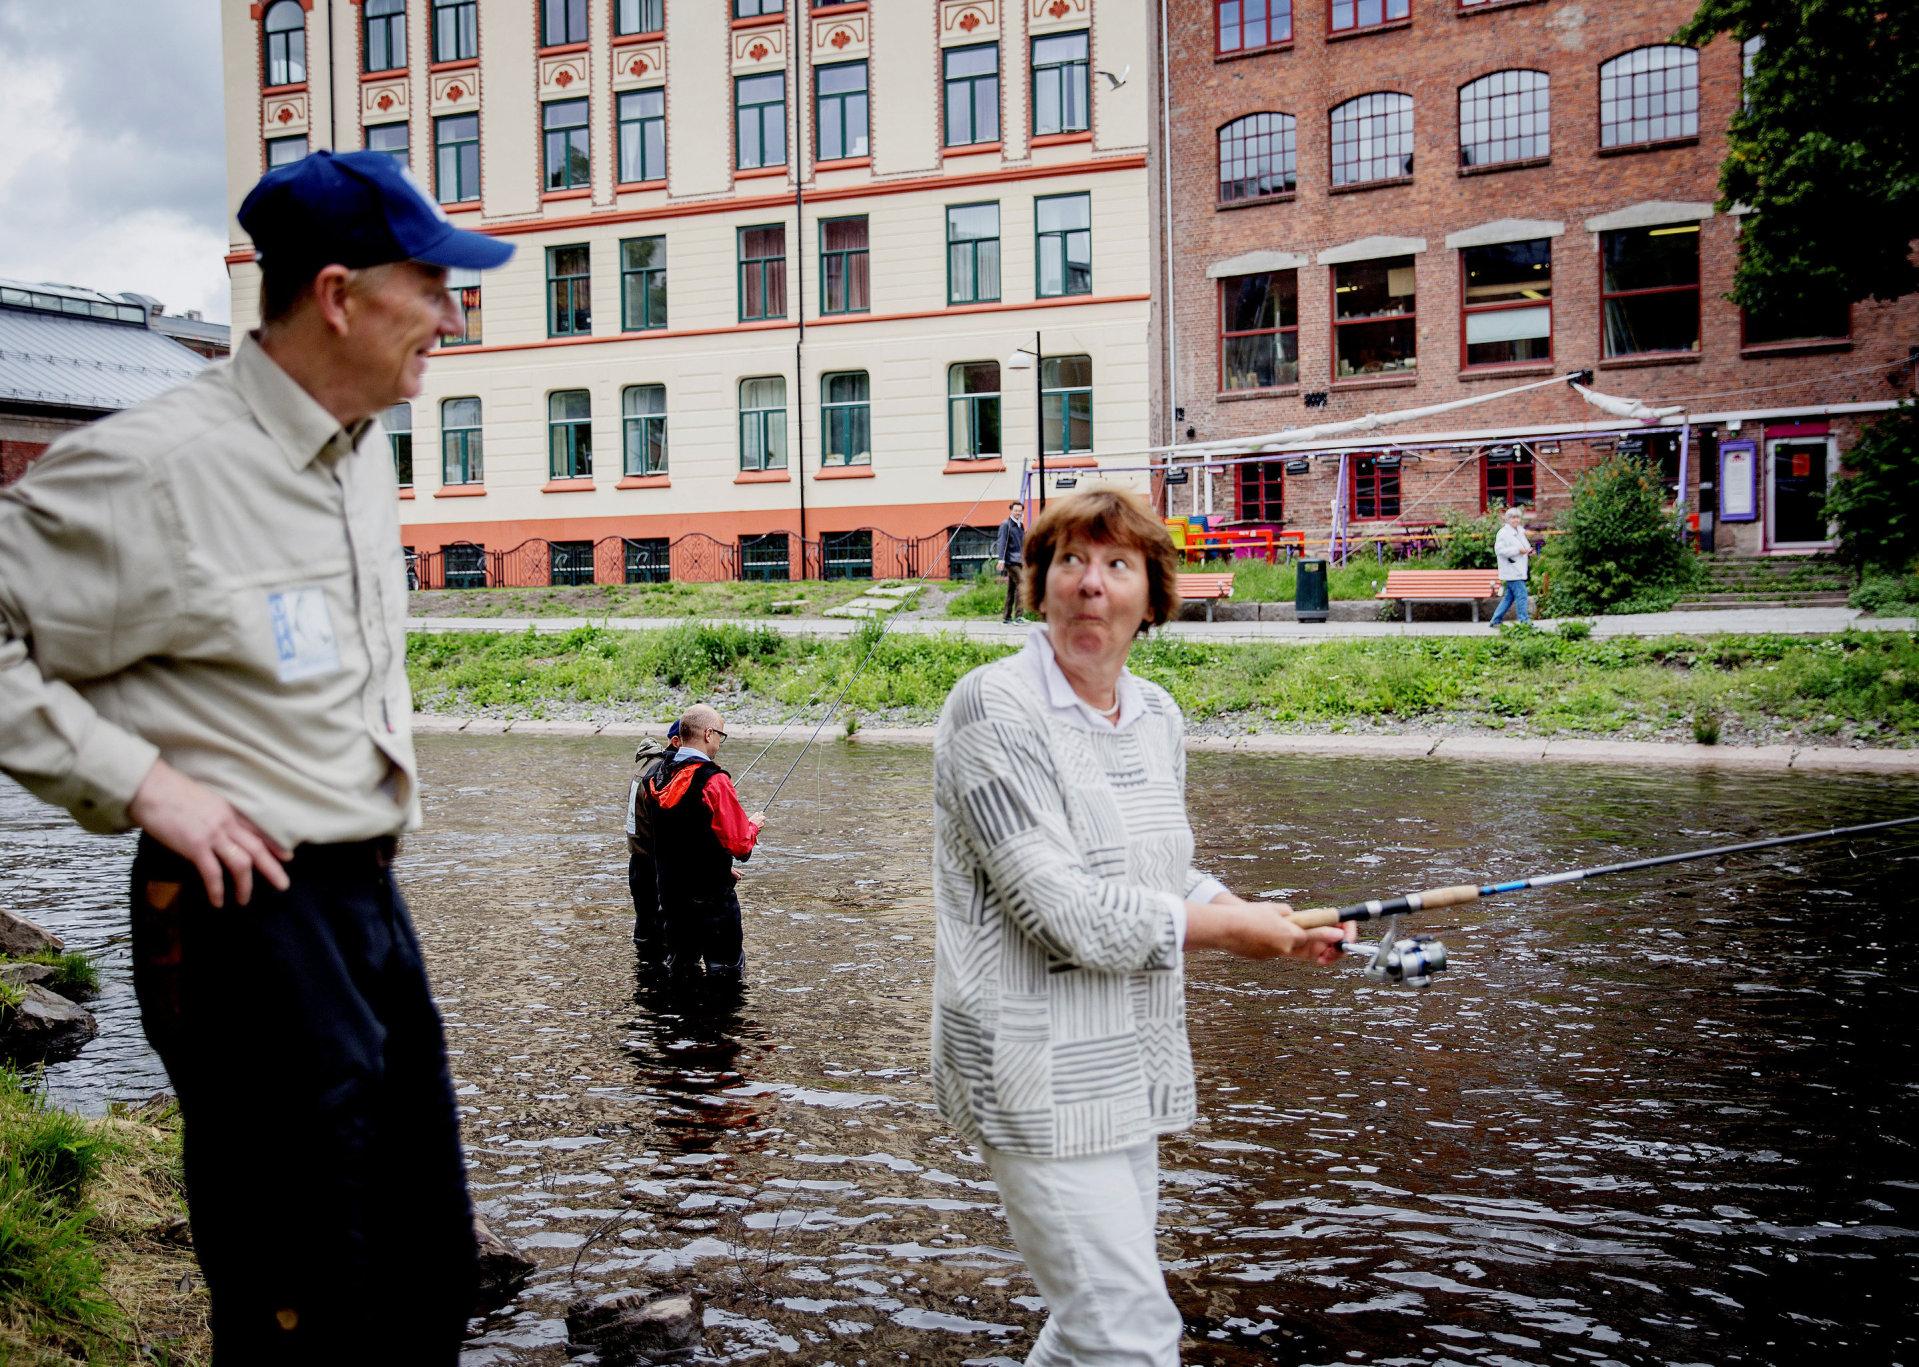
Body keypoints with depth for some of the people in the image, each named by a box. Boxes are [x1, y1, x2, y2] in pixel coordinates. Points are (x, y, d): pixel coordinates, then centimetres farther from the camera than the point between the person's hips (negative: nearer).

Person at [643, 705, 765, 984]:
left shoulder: (659, 779, 5)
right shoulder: (714, 781, -19)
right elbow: (740, 845, -19)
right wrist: (753, 824, 3)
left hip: (670, 891, 7)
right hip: (711, 895, -7)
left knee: (679, 970, 18)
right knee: (725, 972, 4)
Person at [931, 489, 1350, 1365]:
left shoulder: (1158, 717, 9)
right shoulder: (995, 708, -15)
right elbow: (1062, 909, -21)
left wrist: (1269, 926, 3)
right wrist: (1227, 928, -11)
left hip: (1126, 1069, 8)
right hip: (1040, 1076, -8)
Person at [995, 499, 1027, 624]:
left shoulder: (1021, 525, 19)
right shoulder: (1006, 524, -6)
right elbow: (1001, 542, -13)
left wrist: (1026, 559, 23)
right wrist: (1001, 559, -22)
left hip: (1019, 561, 8)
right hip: (1011, 560, -8)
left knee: (1012, 588, 10)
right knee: (1021, 584, -17)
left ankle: (1006, 616, 14)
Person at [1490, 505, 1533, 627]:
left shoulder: (1520, 531, 18)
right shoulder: (1504, 533, -11)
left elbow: (1525, 546, 32)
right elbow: (1499, 550, -18)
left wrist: (1529, 551, 9)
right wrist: (1517, 550, -20)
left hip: (1520, 570, 9)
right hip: (1511, 570, -9)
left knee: (1509, 598, 11)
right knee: (1521, 595, -11)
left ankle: (1495, 621, 18)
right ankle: (1524, 621, -7)